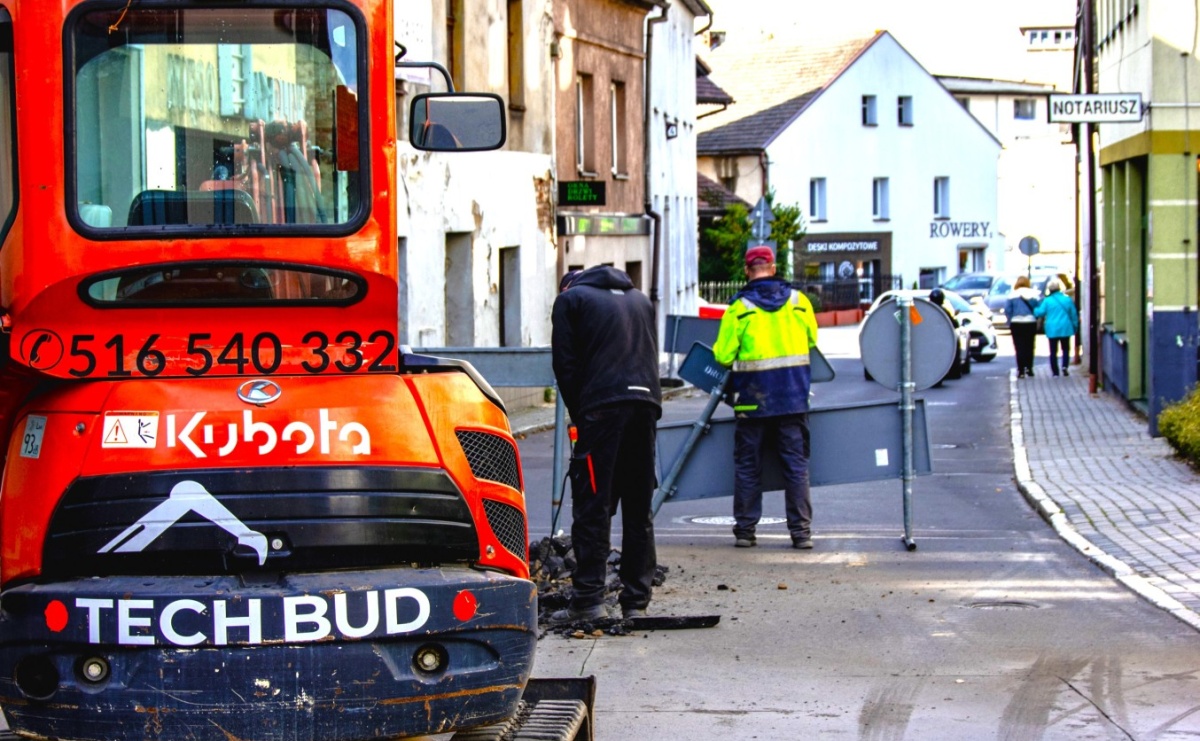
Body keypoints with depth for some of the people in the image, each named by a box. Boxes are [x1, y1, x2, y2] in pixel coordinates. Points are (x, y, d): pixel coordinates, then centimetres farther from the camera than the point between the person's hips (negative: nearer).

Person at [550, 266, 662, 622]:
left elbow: (565, 365, 4)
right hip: (646, 403, 5)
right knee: (639, 507, 9)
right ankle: (636, 602, 9)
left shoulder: (570, 298, 11)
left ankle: (588, 598, -9)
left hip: (602, 407, -5)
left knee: (592, 504, -4)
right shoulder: (640, 299, 28)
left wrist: (579, 417, 10)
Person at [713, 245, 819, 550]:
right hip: (793, 396, 2)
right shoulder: (798, 301, 3)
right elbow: (812, 341, 16)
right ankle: (801, 530, 2)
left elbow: (723, 356, -6)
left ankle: (745, 530, 10)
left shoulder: (739, 308, -7)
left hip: (753, 398, -2)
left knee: (747, 465, 8)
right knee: (796, 463, 5)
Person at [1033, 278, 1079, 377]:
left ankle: (1055, 371, 3)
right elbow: (1074, 314, 4)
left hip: (1052, 329, -1)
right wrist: (1075, 326, 16)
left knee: (1053, 351, 6)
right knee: (1065, 349, 13)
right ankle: (1065, 366, -8)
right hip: (1065, 328, 1)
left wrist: (1034, 310, 20)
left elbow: (1040, 312, -2)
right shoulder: (1067, 299, -2)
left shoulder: (1047, 301, -8)